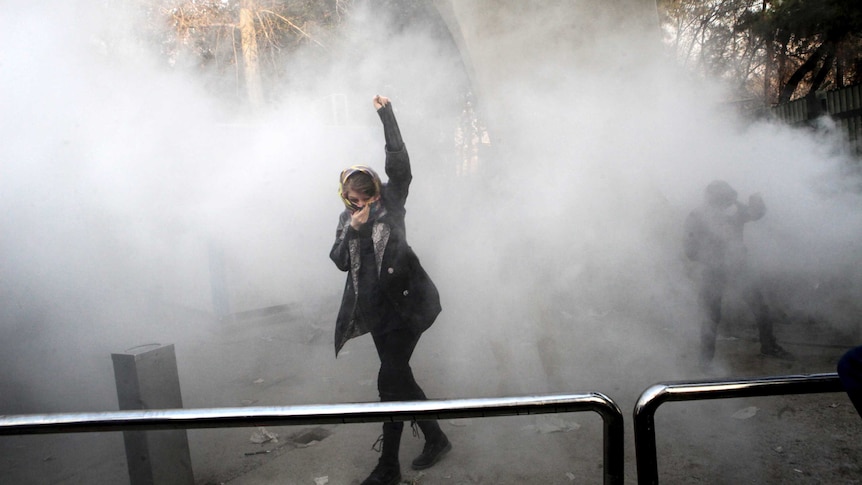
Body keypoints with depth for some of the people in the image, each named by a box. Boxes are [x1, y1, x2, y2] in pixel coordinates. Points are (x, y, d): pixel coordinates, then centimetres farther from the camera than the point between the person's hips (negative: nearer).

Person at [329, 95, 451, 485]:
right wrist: (352, 230, -11)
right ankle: (435, 439, 33)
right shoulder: (347, 219, 11)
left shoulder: (391, 202, -1)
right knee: (399, 376, 13)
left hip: (406, 303, -6)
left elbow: (399, 162, -14)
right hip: (377, 308, 7)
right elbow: (340, 261, 4)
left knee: (390, 381, -8)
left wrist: (386, 115, -17)